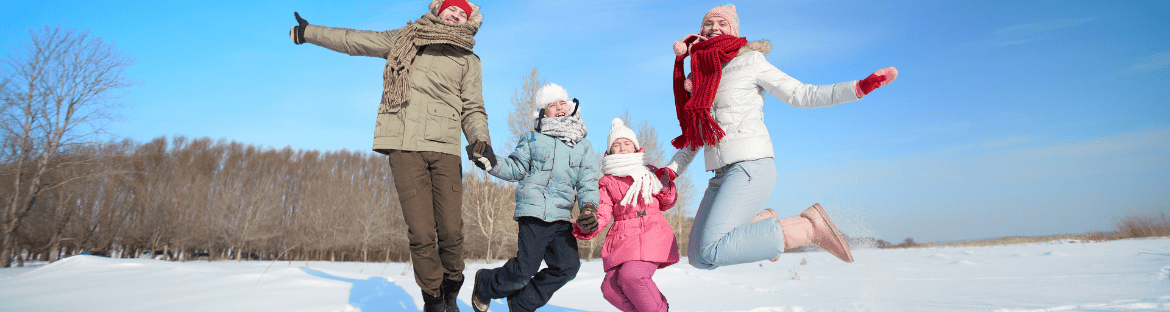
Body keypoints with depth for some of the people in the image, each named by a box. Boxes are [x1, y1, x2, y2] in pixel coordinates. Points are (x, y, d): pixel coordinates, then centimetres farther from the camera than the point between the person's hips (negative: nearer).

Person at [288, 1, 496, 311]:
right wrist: (309, 32, 37)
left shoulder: (468, 61, 15)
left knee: (452, 232, -8)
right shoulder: (403, 39, 17)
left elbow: (473, 109, 11)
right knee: (421, 233, -10)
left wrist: (480, 140, -9)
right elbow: (354, 40, 28)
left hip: (445, 150, 1)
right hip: (405, 146, 0)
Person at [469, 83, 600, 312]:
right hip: (534, 211, -3)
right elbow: (516, 168, 9)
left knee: (567, 267, -7)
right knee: (524, 270, -9)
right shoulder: (533, 139, 11)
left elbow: (587, 183, 9)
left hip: (562, 216, 4)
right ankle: (484, 284, 23)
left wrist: (588, 208, -10)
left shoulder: (584, 146, 15)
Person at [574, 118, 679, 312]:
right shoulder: (607, 182, 12)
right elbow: (602, 214, 2)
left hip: (652, 234, -2)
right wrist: (588, 226, -20)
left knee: (631, 275, -27)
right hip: (622, 237, 2)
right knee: (610, 288, -13)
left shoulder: (650, 173, 14)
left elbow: (665, 205, 24)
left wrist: (665, 189, 4)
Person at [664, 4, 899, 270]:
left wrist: (861, 87, -10)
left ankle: (808, 227, -12)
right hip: (720, 176, 7)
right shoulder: (696, 80, 19)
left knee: (711, 251, -24)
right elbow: (693, 139, 22)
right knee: (698, 258, -1)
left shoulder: (749, 61, 3)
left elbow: (802, 95, 0)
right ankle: (762, 223, 16)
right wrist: (668, 172, 10)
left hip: (751, 167, -7)